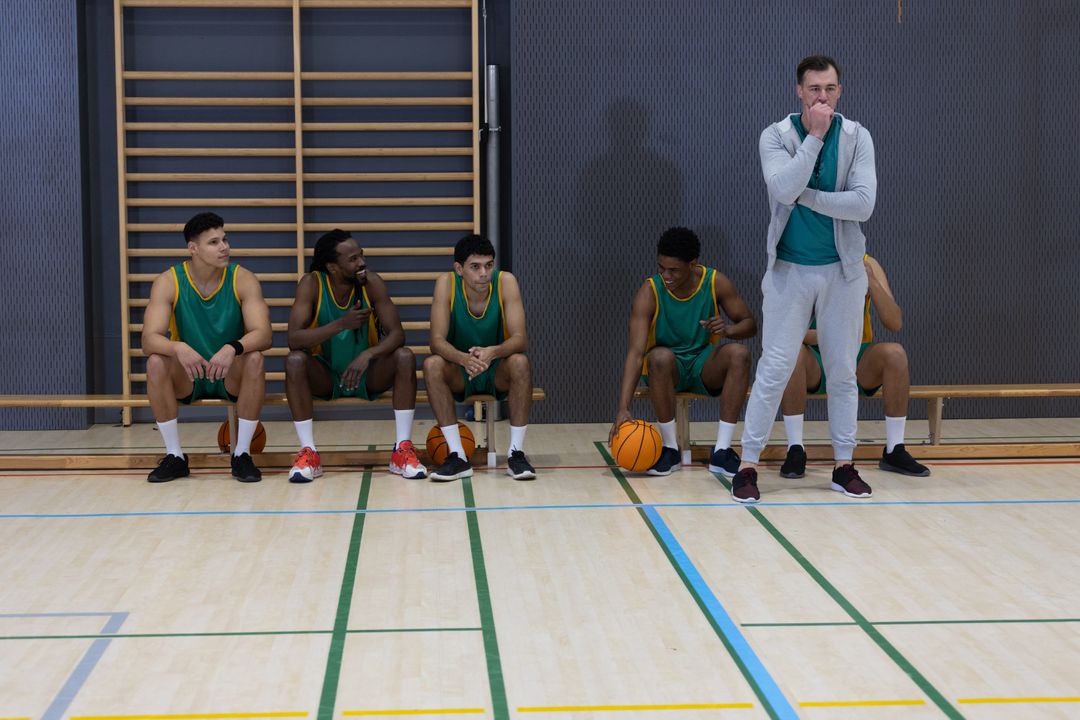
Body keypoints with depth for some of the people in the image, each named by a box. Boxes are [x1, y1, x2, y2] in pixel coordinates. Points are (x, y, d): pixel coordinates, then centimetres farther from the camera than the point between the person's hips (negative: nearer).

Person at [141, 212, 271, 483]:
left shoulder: (243, 280, -13)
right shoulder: (168, 282, -13)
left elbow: (263, 335, -24)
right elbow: (149, 339, -23)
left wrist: (232, 348, -45)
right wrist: (179, 348, -45)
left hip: (232, 375, 0)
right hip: (187, 375, 1)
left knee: (254, 359, -32)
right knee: (155, 362, -29)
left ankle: (242, 453, -18)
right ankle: (174, 456, -14)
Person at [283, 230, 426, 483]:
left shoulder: (372, 283, -14)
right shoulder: (312, 284, -16)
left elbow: (396, 334, -19)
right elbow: (294, 339, -25)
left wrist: (367, 355, -38)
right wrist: (341, 324, -35)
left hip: (368, 375, 1)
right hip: (324, 377, -1)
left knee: (405, 357, -25)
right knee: (295, 360, -30)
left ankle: (403, 450, -24)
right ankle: (308, 453, -24)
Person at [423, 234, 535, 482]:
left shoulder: (505, 282, -17)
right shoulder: (447, 284, -17)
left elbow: (520, 339, -24)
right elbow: (437, 340, -24)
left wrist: (492, 352, -46)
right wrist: (464, 358, -45)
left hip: (498, 373, 0)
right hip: (459, 374, 1)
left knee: (520, 362, -32)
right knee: (432, 364, -30)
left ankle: (516, 453, -24)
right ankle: (457, 456, -26)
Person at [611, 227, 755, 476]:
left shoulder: (715, 282, -11)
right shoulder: (649, 292, -18)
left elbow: (750, 324, -2)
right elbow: (636, 351, -26)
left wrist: (728, 329, -27)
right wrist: (623, 407, -37)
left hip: (705, 363, 2)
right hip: (668, 369, -2)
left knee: (739, 353, -29)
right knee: (660, 357, -37)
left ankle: (721, 451, -26)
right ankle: (670, 448, -20)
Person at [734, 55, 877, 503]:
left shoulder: (856, 137, -2)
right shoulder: (776, 136, -6)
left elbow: (863, 203, -14)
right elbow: (784, 189, -24)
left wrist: (805, 196, -16)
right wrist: (814, 136, -21)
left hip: (842, 270, 2)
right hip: (789, 269, -2)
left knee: (843, 372, 8)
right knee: (773, 370, -3)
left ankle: (843, 465, 19)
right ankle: (748, 465, 4)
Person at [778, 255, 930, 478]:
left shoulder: (867, 265, -4)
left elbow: (895, 324, -13)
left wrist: (872, 281, -27)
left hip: (859, 362, 2)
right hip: (817, 363, -2)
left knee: (894, 353, -28)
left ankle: (894, 452, -16)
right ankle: (795, 451, -26)